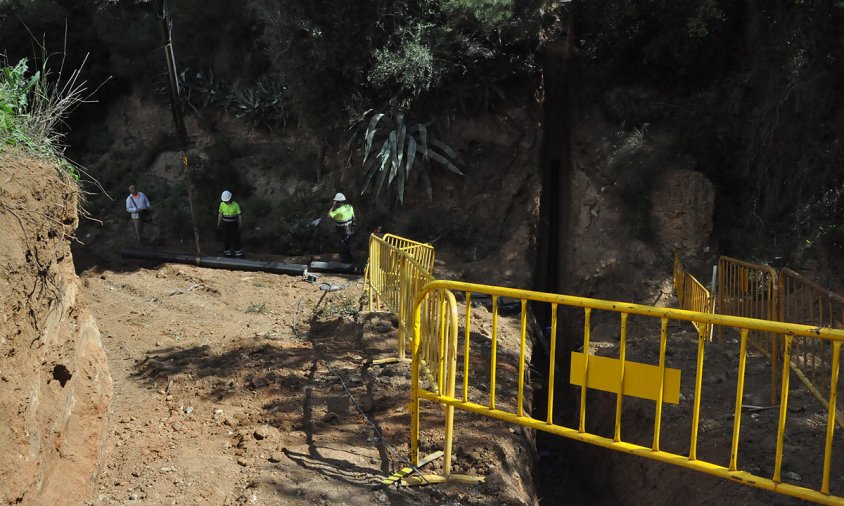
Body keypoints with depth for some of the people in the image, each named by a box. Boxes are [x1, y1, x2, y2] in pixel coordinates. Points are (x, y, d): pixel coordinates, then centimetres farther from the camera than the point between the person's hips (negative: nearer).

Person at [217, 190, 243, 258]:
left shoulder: (236, 205, -15)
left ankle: (239, 254, 11)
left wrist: (240, 226, -6)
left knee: (235, 239, 0)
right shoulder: (222, 204, -6)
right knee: (226, 239, 7)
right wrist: (218, 224, 6)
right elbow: (220, 214, 4)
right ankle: (227, 254, 23)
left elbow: (239, 216, -8)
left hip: (233, 224, -2)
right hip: (225, 224, 2)